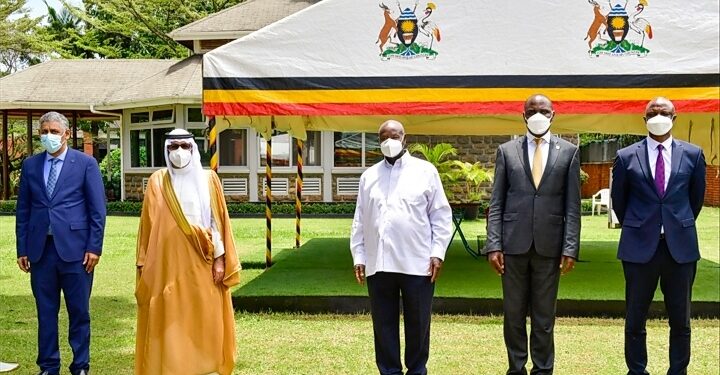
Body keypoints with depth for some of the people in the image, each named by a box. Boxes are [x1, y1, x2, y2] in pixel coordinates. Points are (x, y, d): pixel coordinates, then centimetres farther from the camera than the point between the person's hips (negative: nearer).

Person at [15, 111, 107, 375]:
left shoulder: (85, 163, 1)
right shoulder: (30, 165, 10)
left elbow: (97, 209, -1)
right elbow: (23, 210, 11)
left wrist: (94, 247, -7)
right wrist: (22, 249, 5)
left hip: (75, 249, -3)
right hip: (41, 250, 3)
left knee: (79, 312, 4)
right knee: (45, 311, 9)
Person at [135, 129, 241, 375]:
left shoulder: (208, 179, 4)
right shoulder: (157, 181, 4)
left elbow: (218, 221, 3)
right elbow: (148, 224, 4)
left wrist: (220, 259, -2)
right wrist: (143, 262, 1)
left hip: (201, 263, 0)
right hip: (167, 263, 0)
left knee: (204, 318, 4)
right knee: (168, 319, 1)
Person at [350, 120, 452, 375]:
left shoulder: (425, 171, 4)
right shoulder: (369, 176, 12)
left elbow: (441, 215, 3)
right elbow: (360, 221, 13)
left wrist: (438, 253, -4)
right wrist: (358, 256, 7)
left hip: (417, 263, -2)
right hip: (378, 264, 2)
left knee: (417, 323, 7)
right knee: (384, 324, 8)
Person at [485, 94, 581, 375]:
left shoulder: (568, 151, 5)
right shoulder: (506, 151, 6)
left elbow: (572, 206, 3)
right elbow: (496, 203, 4)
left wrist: (570, 248, -4)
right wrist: (493, 245, -4)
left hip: (549, 245, 0)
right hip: (514, 244, 1)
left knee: (544, 316, 7)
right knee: (513, 314, 8)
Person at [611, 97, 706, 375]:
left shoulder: (693, 154, 2)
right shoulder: (626, 157, -1)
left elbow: (696, 197, 15)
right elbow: (618, 201, 11)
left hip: (680, 245, 1)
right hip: (640, 246, -1)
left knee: (680, 320, 9)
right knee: (635, 320, 6)